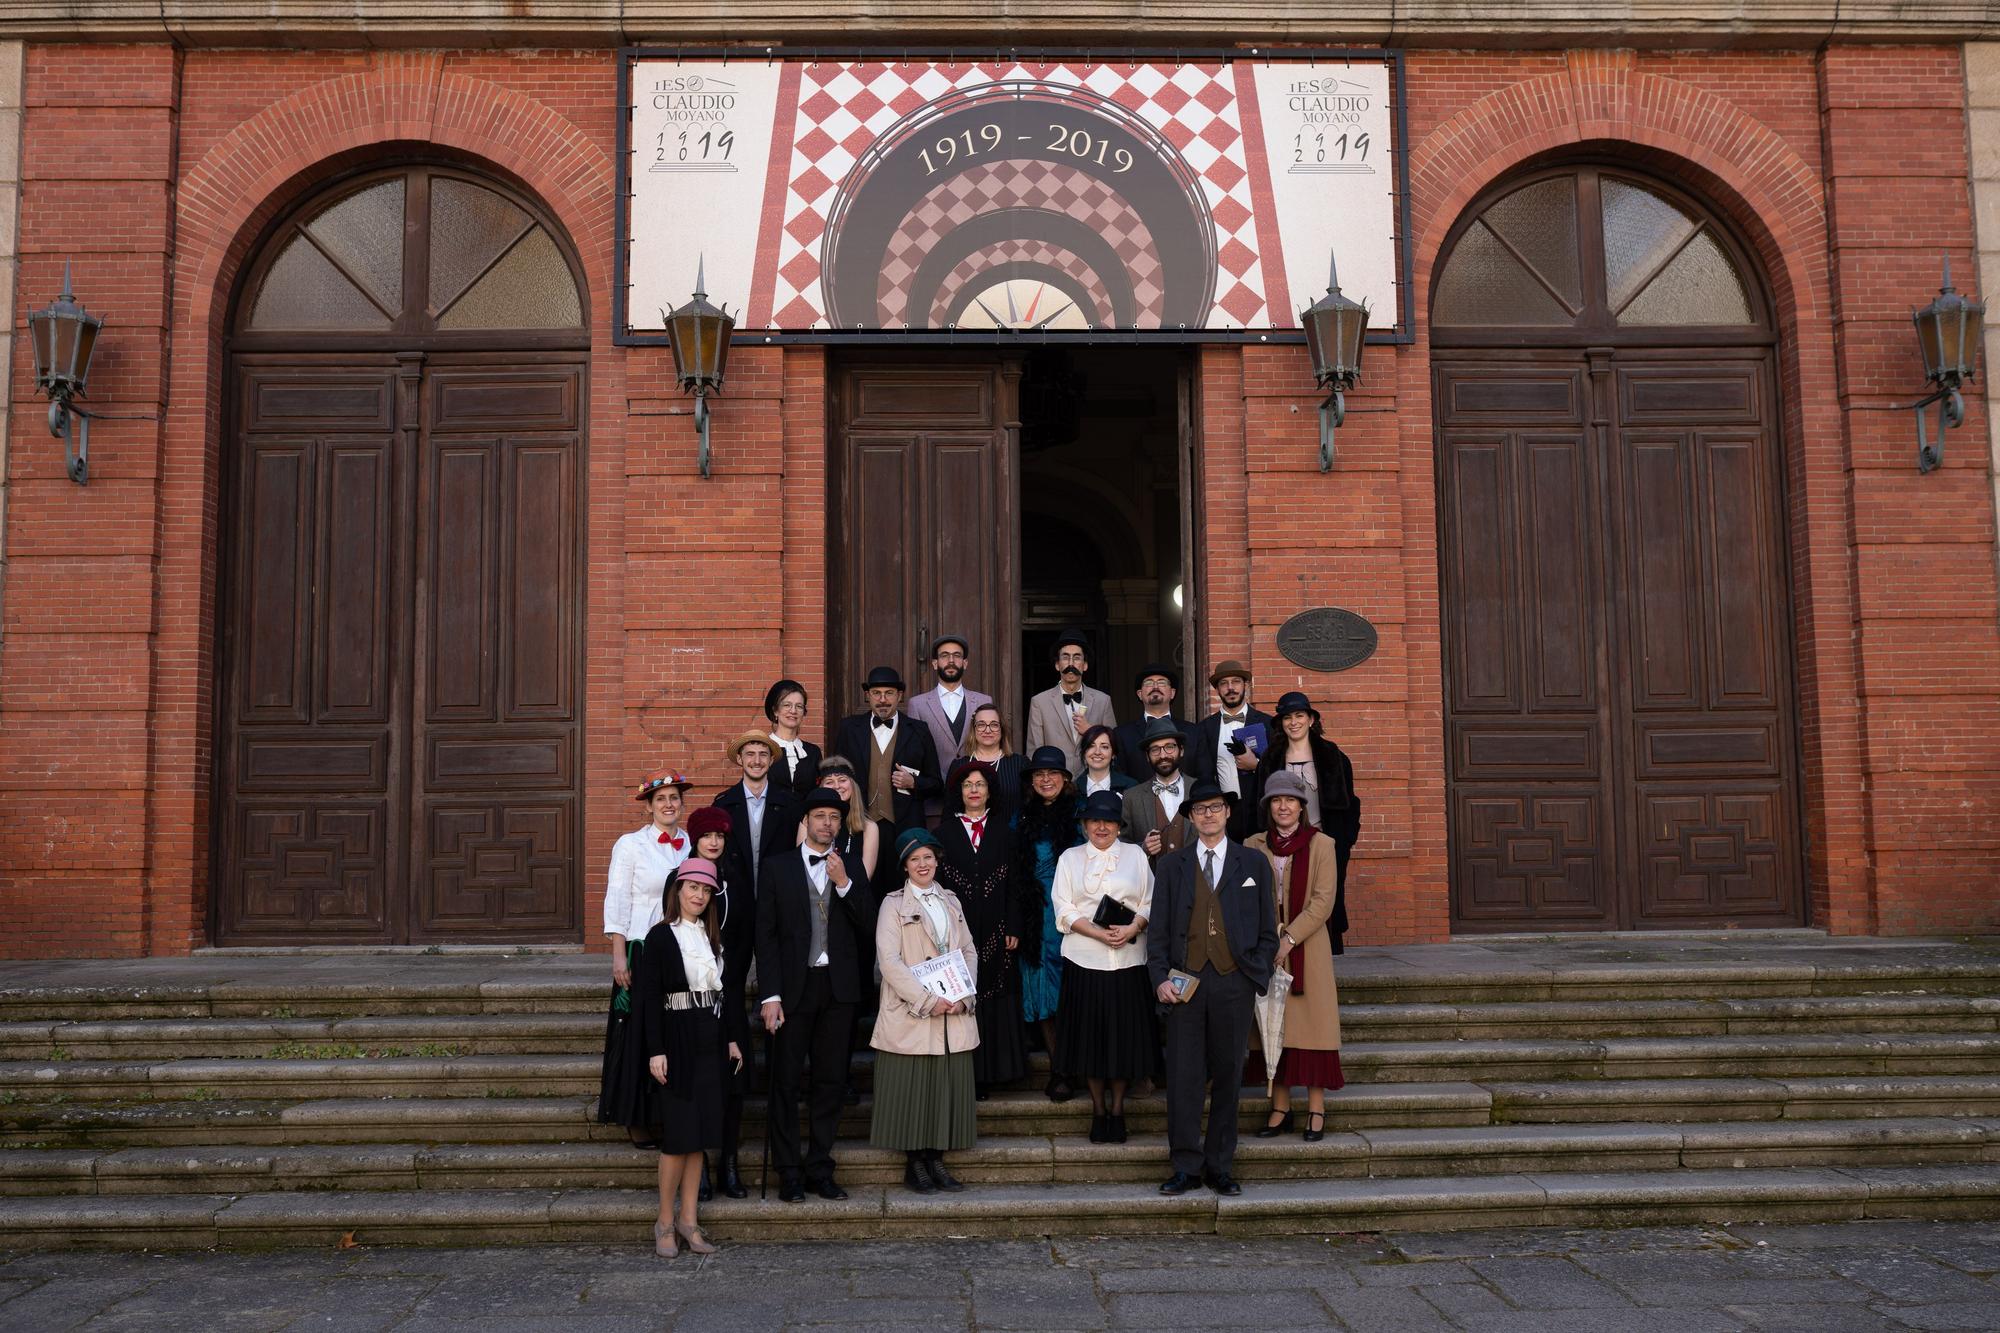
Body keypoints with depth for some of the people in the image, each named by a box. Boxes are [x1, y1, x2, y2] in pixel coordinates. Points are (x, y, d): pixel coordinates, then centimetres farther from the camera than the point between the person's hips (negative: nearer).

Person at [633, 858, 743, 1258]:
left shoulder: (713, 936, 13)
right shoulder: (660, 937, -5)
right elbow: (649, 997, -9)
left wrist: (732, 1039, 11)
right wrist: (655, 1051, -15)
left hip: (711, 1041, 6)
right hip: (677, 1040, -6)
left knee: (701, 1134, 7)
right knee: (678, 1134, -4)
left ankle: (688, 1220, 15)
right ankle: (665, 1222, 8)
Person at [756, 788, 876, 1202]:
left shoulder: (851, 869, 9)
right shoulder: (779, 867, 2)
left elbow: (869, 923, 0)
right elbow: (765, 933, -2)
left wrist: (844, 882, -14)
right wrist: (770, 995, -9)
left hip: (838, 986, 3)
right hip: (794, 985, -2)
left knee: (831, 1081, 7)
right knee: (786, 1081, 2)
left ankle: (820, 1168, 17)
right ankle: (789, 1172, 10)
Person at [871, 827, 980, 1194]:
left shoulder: (951, 901, 15)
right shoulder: (894, 905, -1)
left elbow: (969, 951, 12)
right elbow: (889, 960, -10)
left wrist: (964, 996, -4)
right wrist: (927, 1001, -15)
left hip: (954, 1015, 4)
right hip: (909, 1014, -4)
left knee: (948, 1087, 5)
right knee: (911, 1089, -2)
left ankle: (936, 1159, 14)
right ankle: (914, 1162, 9)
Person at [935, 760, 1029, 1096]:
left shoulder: (1003, 832, 8)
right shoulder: (945, 832, 6)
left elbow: (1013, 883, 5)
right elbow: (936, 882, 2)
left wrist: (1014, 928, -3)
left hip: (994, 931, 1)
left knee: (993, 1000, 2)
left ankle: (988, 1073, 9)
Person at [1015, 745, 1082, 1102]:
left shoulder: (1078, 815, 2)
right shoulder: (1021, 819, 10)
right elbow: (1014, 871, 11)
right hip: (1036, 917, 3)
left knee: (1069, 992, -7)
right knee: (1042, 994, 3)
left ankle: (1062, 1073, -2)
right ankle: (1058, 1069, 10)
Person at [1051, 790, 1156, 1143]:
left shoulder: (1135, 855, 11)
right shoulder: (1070, 858, 9)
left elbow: (1150, 903, 7)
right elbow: (1064, 910, 1)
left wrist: (1132, 928, -12)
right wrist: (1099, 933, -12)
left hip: (1128, 959, 0)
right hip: (1085, 959, 0)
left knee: (1124, 1032, 2)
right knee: (1091, 1033, 3)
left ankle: (1117, 1107, 16)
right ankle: (1098, 1108, 16)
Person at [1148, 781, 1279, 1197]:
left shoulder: (1253, 864, 9)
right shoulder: (1171, 865, 11)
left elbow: (1267, 930, 10)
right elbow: (1158, 929, 8)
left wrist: (1257, 977, -1)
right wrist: (1160, 978, -4)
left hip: (1234, 983, 0)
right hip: (1185, 982, 0)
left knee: (1228, 1077, 5)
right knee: (1183, 1076, -2)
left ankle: (1219, 1167, 14)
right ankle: (1186, 1166, 7)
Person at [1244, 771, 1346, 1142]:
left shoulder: (1320, 844, -1)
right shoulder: (1254, 845, 8)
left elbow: (1322, 901, -7)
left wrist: (1289, 939, -15)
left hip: (1307, 949, -3)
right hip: (1265, 951, 3)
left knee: (1311, 1025, -2)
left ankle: (1316, 1111, 4)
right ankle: (1280, 1109, 10)